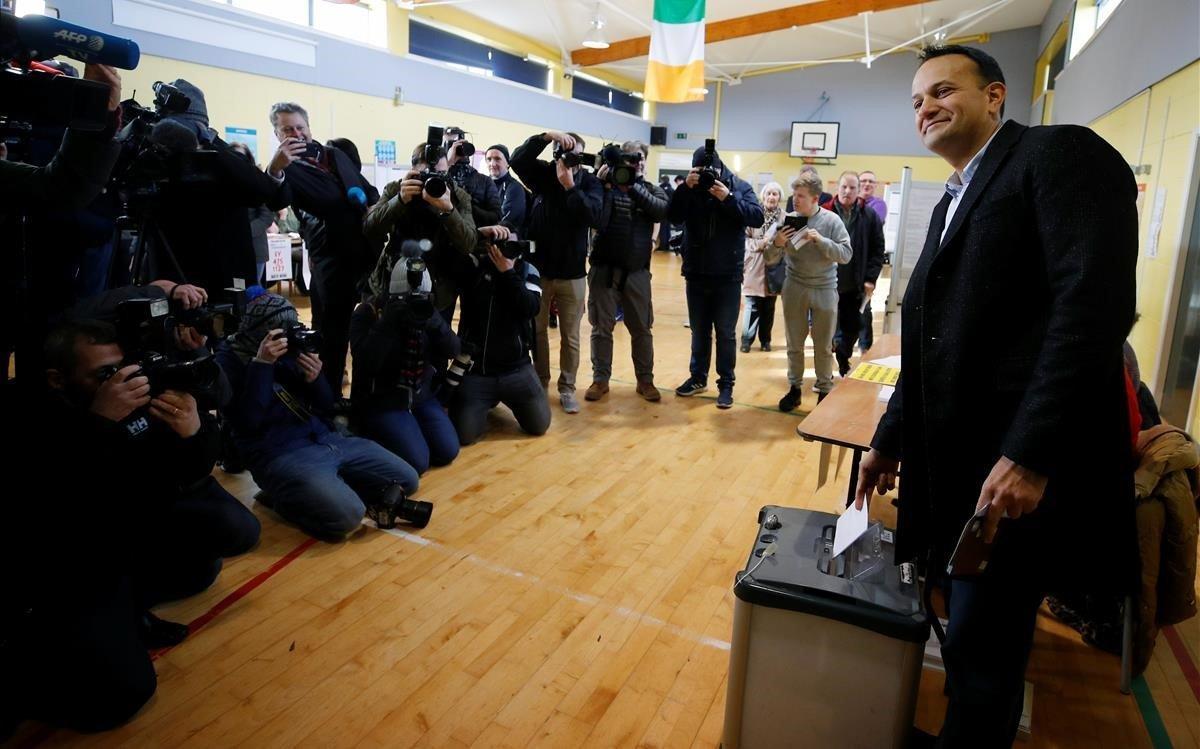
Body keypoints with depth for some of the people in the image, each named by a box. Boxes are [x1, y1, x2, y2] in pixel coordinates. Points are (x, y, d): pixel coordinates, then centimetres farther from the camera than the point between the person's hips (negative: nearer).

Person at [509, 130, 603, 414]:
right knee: (537, 330, 12)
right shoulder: (543, 173, -1)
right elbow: (517, 160, -17)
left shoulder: (590, 183, -3)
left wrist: (570, 186, -25)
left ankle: (567, 389, 18)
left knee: (570, 336, 7)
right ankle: (539, 382, 27)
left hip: (572, 273, -1)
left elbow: (592, 215, -18)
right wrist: (546, 136, -26)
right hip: (538, 268, 1)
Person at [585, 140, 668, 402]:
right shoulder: (605, 185, 1)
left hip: (637, 272, 1)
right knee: (601, 328, 7)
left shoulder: (651, 189, 5)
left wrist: (633, 186, -20)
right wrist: (597, 181, -19)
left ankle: (645, 380, 22)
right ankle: (600, 379, 19)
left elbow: (662, 211, -14)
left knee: (642, 329, 9)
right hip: (603, 269, -1)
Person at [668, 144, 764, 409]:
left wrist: (728, 198, -24)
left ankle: (726, 384, 13)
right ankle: (698, 377, 27)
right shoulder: (691, 188, 1)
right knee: (699, 330, 14)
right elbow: (673, 217, -12)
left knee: (725, 333, 4)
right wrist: (685, 188, -23)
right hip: (696, 274, 2)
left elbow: (757, 218, -15)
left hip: (728, 276, -2)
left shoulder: (740, 187, -3)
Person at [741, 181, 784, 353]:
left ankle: (765, 339, 25)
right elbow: (744, 239, -5)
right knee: (752, 306, -1)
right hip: (755, 267, -2)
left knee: (769, 307, 12)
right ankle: (747, 340, 12)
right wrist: (761, 243, -17)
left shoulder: (784, 217, -2)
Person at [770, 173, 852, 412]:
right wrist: (776, 244, -23)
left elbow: (846, 255, -12)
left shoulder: (832, 221, -9)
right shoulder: (786, 220, -5)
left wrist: (821, 241, -24)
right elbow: (771, 258, -2)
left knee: (823, 346, 9)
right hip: (794, 288, 2)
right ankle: (794, 388, 24)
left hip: (825, 289, -1)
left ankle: (824, 390, 23)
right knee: (794, 344, 11)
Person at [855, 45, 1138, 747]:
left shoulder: (1062, 154, -6)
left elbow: (1095, 304, -19)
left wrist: (1030, 453, -25)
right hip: (953, 464, 8)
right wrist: (891, 440, 19)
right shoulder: (952, 204, 20)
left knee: (981, 648, 1)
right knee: (969, 634, 17)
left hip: (1018, 467, -8)